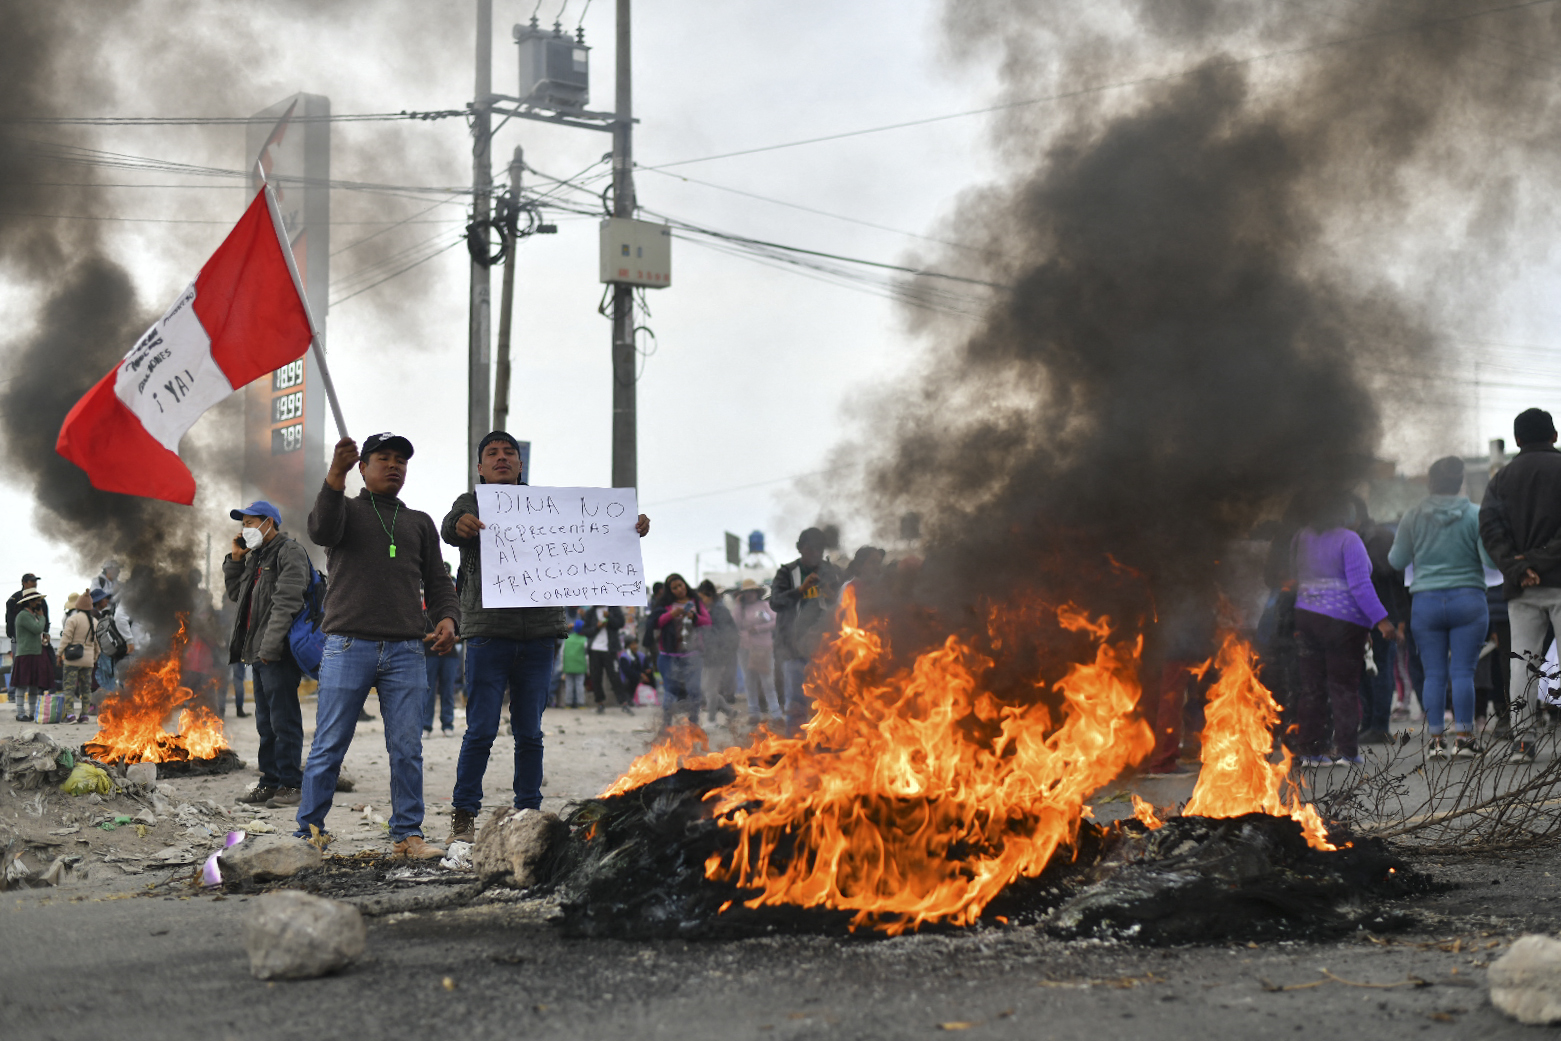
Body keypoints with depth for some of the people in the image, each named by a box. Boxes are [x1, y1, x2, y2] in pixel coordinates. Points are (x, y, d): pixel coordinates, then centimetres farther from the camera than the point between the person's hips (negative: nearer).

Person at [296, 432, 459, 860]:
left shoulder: (420, 523, 21)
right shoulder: (346, 510, 11)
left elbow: (437, 582, 18)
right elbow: (322, 529, -13)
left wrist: (447, 617, -4)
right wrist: (335, 474, -29)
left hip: (405, 652, 3)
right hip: (348, 647, -3)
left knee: (407, 748, 0)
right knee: (329, 747, -2)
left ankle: (407, 834, 6)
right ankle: (307, 833, 5)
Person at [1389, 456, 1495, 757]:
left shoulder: (1413, 516, 2)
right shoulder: (1474, 515, -4)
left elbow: (1397, 560, 10)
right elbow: (1491, 557, -11)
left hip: (1426, 602, 1)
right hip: (1468, 600, -1)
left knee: (1434, 673, 4)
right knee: (1463, 671, 0)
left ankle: (1436, 738, 4)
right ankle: (1463, 737, -1)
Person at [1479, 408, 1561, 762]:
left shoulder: (1502, 477, 12)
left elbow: (1489, 526, -2)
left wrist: (1516, 568, -8)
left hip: (1521, 587, 3)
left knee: (1523, 660, 6)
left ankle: (1521, 740, -1)